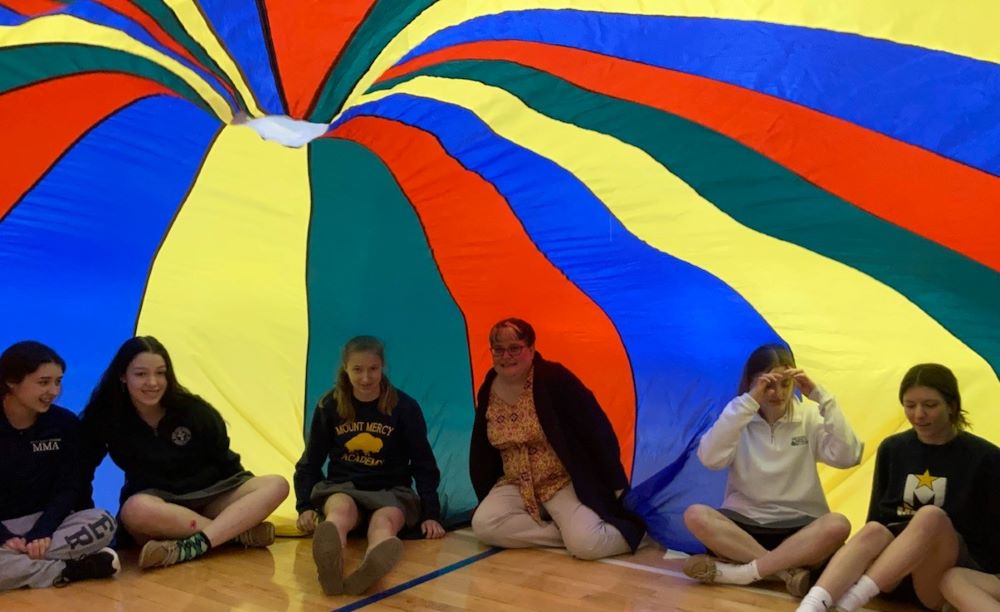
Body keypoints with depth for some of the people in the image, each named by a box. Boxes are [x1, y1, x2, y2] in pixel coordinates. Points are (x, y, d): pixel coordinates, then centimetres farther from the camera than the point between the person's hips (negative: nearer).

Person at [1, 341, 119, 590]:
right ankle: (69, 571, -25)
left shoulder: (65, 423, 0)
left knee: (103, 523, -28)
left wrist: (42, 533, -18)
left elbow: (68, 487, -1)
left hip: (45, 521, 3)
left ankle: (21, 567, -26)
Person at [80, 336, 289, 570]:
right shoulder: (105, 418, -8)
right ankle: (239, 532, -31)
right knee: (137, 509, -40)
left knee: (276, 485, -23)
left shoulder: (193, 410, -8)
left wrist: (246, 495, -1)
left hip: (210, 499, 2)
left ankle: (190, 547, -39)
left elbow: (224, 460, 1)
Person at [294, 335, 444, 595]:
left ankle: (371, 567, -74)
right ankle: (330, 565, -73)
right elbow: (311, 462, 10)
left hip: (391, 490, 0)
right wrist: (305, 506, -3)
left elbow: (423, 464, 1)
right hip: (341, 487, 1)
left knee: (385, 520, -38)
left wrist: (430, 514, -5)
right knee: (340, 509, -38)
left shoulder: (404, 407, -3)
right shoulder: (329, 406, 2)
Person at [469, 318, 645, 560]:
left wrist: (618, 485, -14)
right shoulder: (487, 392, 2)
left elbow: (597, 428, -15)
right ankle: (567, 530, -11)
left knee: (585, 544, -28)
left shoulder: (553, 378, -16)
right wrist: (486, 498, 12)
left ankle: (631, 528, 4)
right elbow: (481, 450, 14)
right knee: (483, 524, -21)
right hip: (517, 486, 6)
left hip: (566, 482, -5)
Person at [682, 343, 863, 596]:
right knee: (696, 515, -29)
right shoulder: (739, 417, 1)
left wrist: (820, 396, -16)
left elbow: (847, 457, -14)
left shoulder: (808, 417, 4)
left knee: (838, 525, -31)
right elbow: (709, 459, -20)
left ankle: (741, 572, -31)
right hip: (743, 521, 0)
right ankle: (788, 569, -28)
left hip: (798, 526, 1)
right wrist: (748, 402, -23)